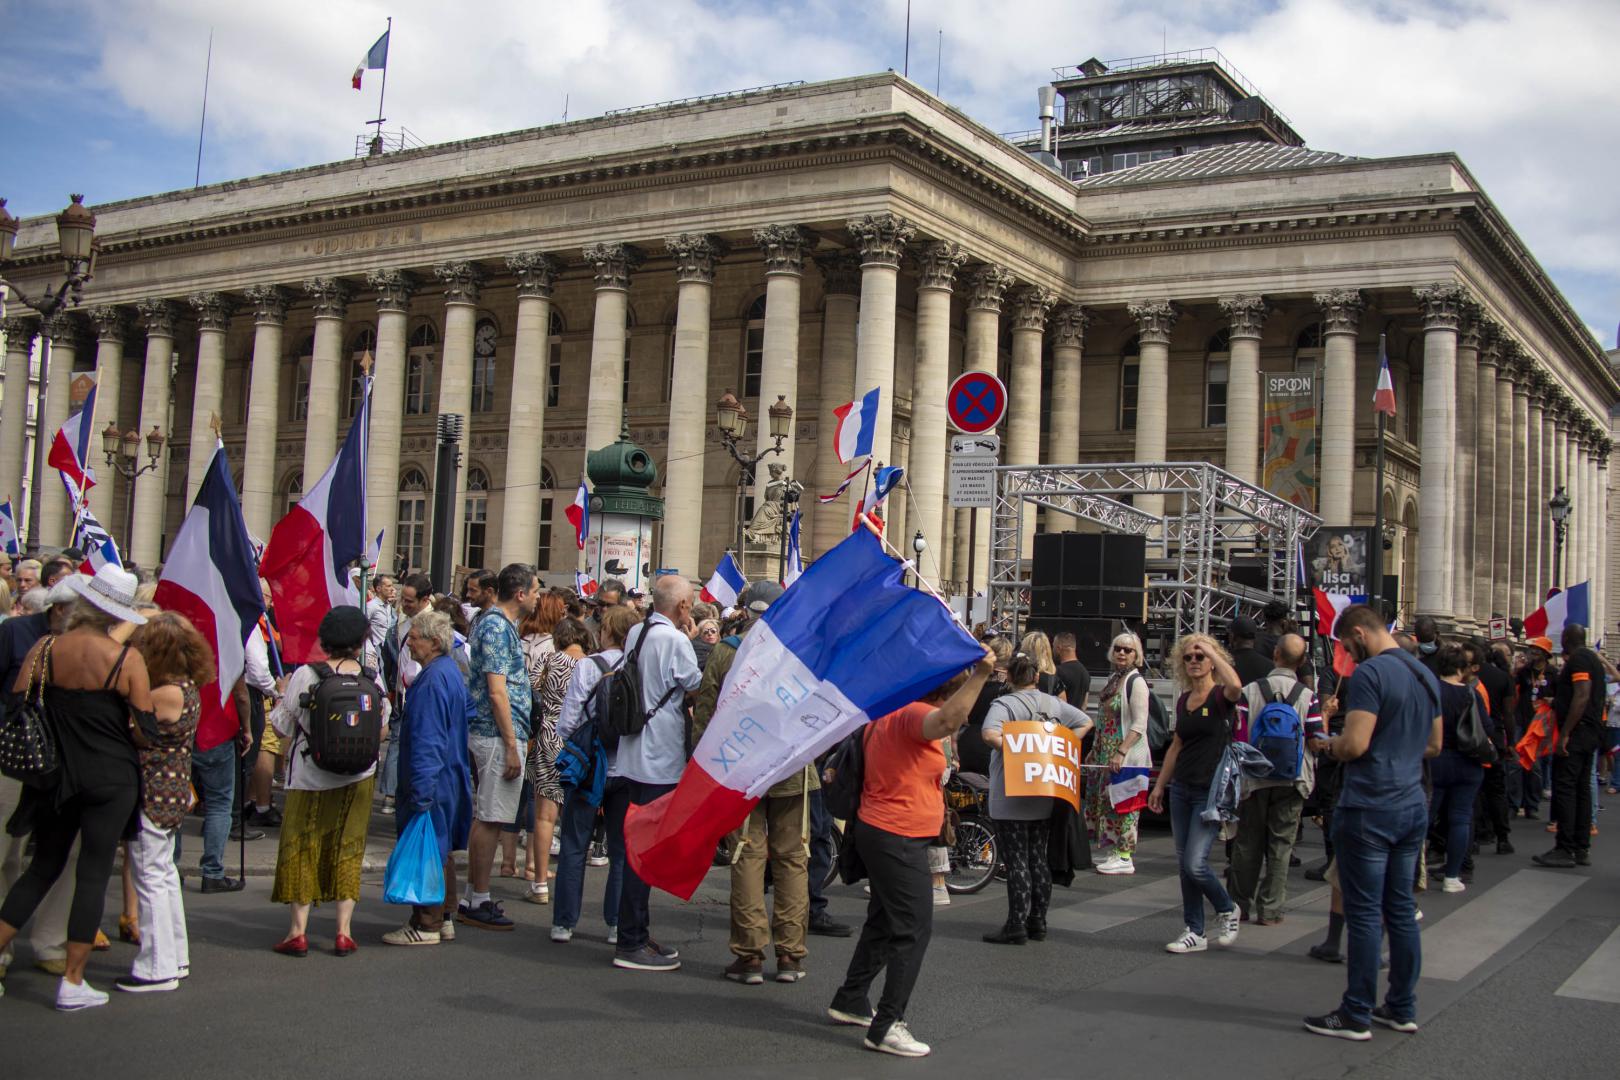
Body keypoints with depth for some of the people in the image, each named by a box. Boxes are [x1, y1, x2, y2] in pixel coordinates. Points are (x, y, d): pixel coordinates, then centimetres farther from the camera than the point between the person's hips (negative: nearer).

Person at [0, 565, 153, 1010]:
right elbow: (144, 727, -9)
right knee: (93, 876, 4)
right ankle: (72, 982, 8)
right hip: (112, 781, -3)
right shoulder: (127, 659, -12)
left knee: (42, 868, 19)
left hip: (57, 775, 3)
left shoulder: (44, 649, -5)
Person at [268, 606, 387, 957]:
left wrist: (283, 694, 10)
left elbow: (281, 726, -6)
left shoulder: (305, 676, -13)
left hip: (310, 777, -2)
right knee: (348, 849, 11)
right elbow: (382, 722, 7)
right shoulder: (372, 678, -5)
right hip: (358, 777, 2)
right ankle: (344, 932, 10)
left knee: (301, 849, 9)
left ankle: (298, 932, 7)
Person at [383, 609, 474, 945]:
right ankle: (444, 918, 24)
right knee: (441, 850, 16)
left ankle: (426, 925, 4)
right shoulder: (451, 671, 12)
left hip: (430, 780, -10)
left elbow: (427, 740, -23)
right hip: (449, 776, 10)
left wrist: (420, 790, -23)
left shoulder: (433, 679, -19)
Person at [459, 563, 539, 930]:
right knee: (490, 820, -4)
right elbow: (497, 693, -20)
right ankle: (478, 903, 2)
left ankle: (473, 899, 20)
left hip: (486, 734, 11)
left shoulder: (497, 624, 17)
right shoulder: (498, 628, -15)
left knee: (485, 818, 14)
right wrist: (512, 746, -20)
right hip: (499, 735, -11)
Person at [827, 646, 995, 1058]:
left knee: (884, 920, 22)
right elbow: (947, 720, -43)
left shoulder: (888, 711, 10)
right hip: (898, 838, -11)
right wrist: (979, 675, -49)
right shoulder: (913, 714, -21)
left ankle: (850, 1001, 32)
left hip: (877, 831, 11)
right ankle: (886, 1026, -4)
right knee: (914, 930, -6)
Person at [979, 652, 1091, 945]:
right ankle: (1037, 922, 20)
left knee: (1016, 861, -2)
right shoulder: (1053, 703, 7)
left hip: (1011, 796, -6)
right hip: (1044, 796, 6)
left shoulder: (1004, 704, -12)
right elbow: (1085, 722, 14)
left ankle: (1016, 926, 1)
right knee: (1038, 858, 14)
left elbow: (990, 734, -29)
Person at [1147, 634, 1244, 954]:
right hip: (1181, 789, 7)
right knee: (1185, 864, 7)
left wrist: (1211, 650, -23)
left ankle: (1227, 910, 15)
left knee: (1195, 864, -12)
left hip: (1210, 791, -7)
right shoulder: (1183, 699, 11)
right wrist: (1159, 785, 19)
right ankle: (1194, 932, 15)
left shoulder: (1220, 696, -7)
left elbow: (1235, 686, -33)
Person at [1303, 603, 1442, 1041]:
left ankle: (1356, 1015, 4)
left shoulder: (1370, 673, -16)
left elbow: (1355, 745, -21)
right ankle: (1402, 1008, 21)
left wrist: (1329, 745, -2)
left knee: (1365, 913, -2)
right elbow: (1433, 745, 21)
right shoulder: (1425, 675, 12)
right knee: (1401, 909, 14)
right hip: (1413, 807, 8)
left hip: (1369, 811, -8)